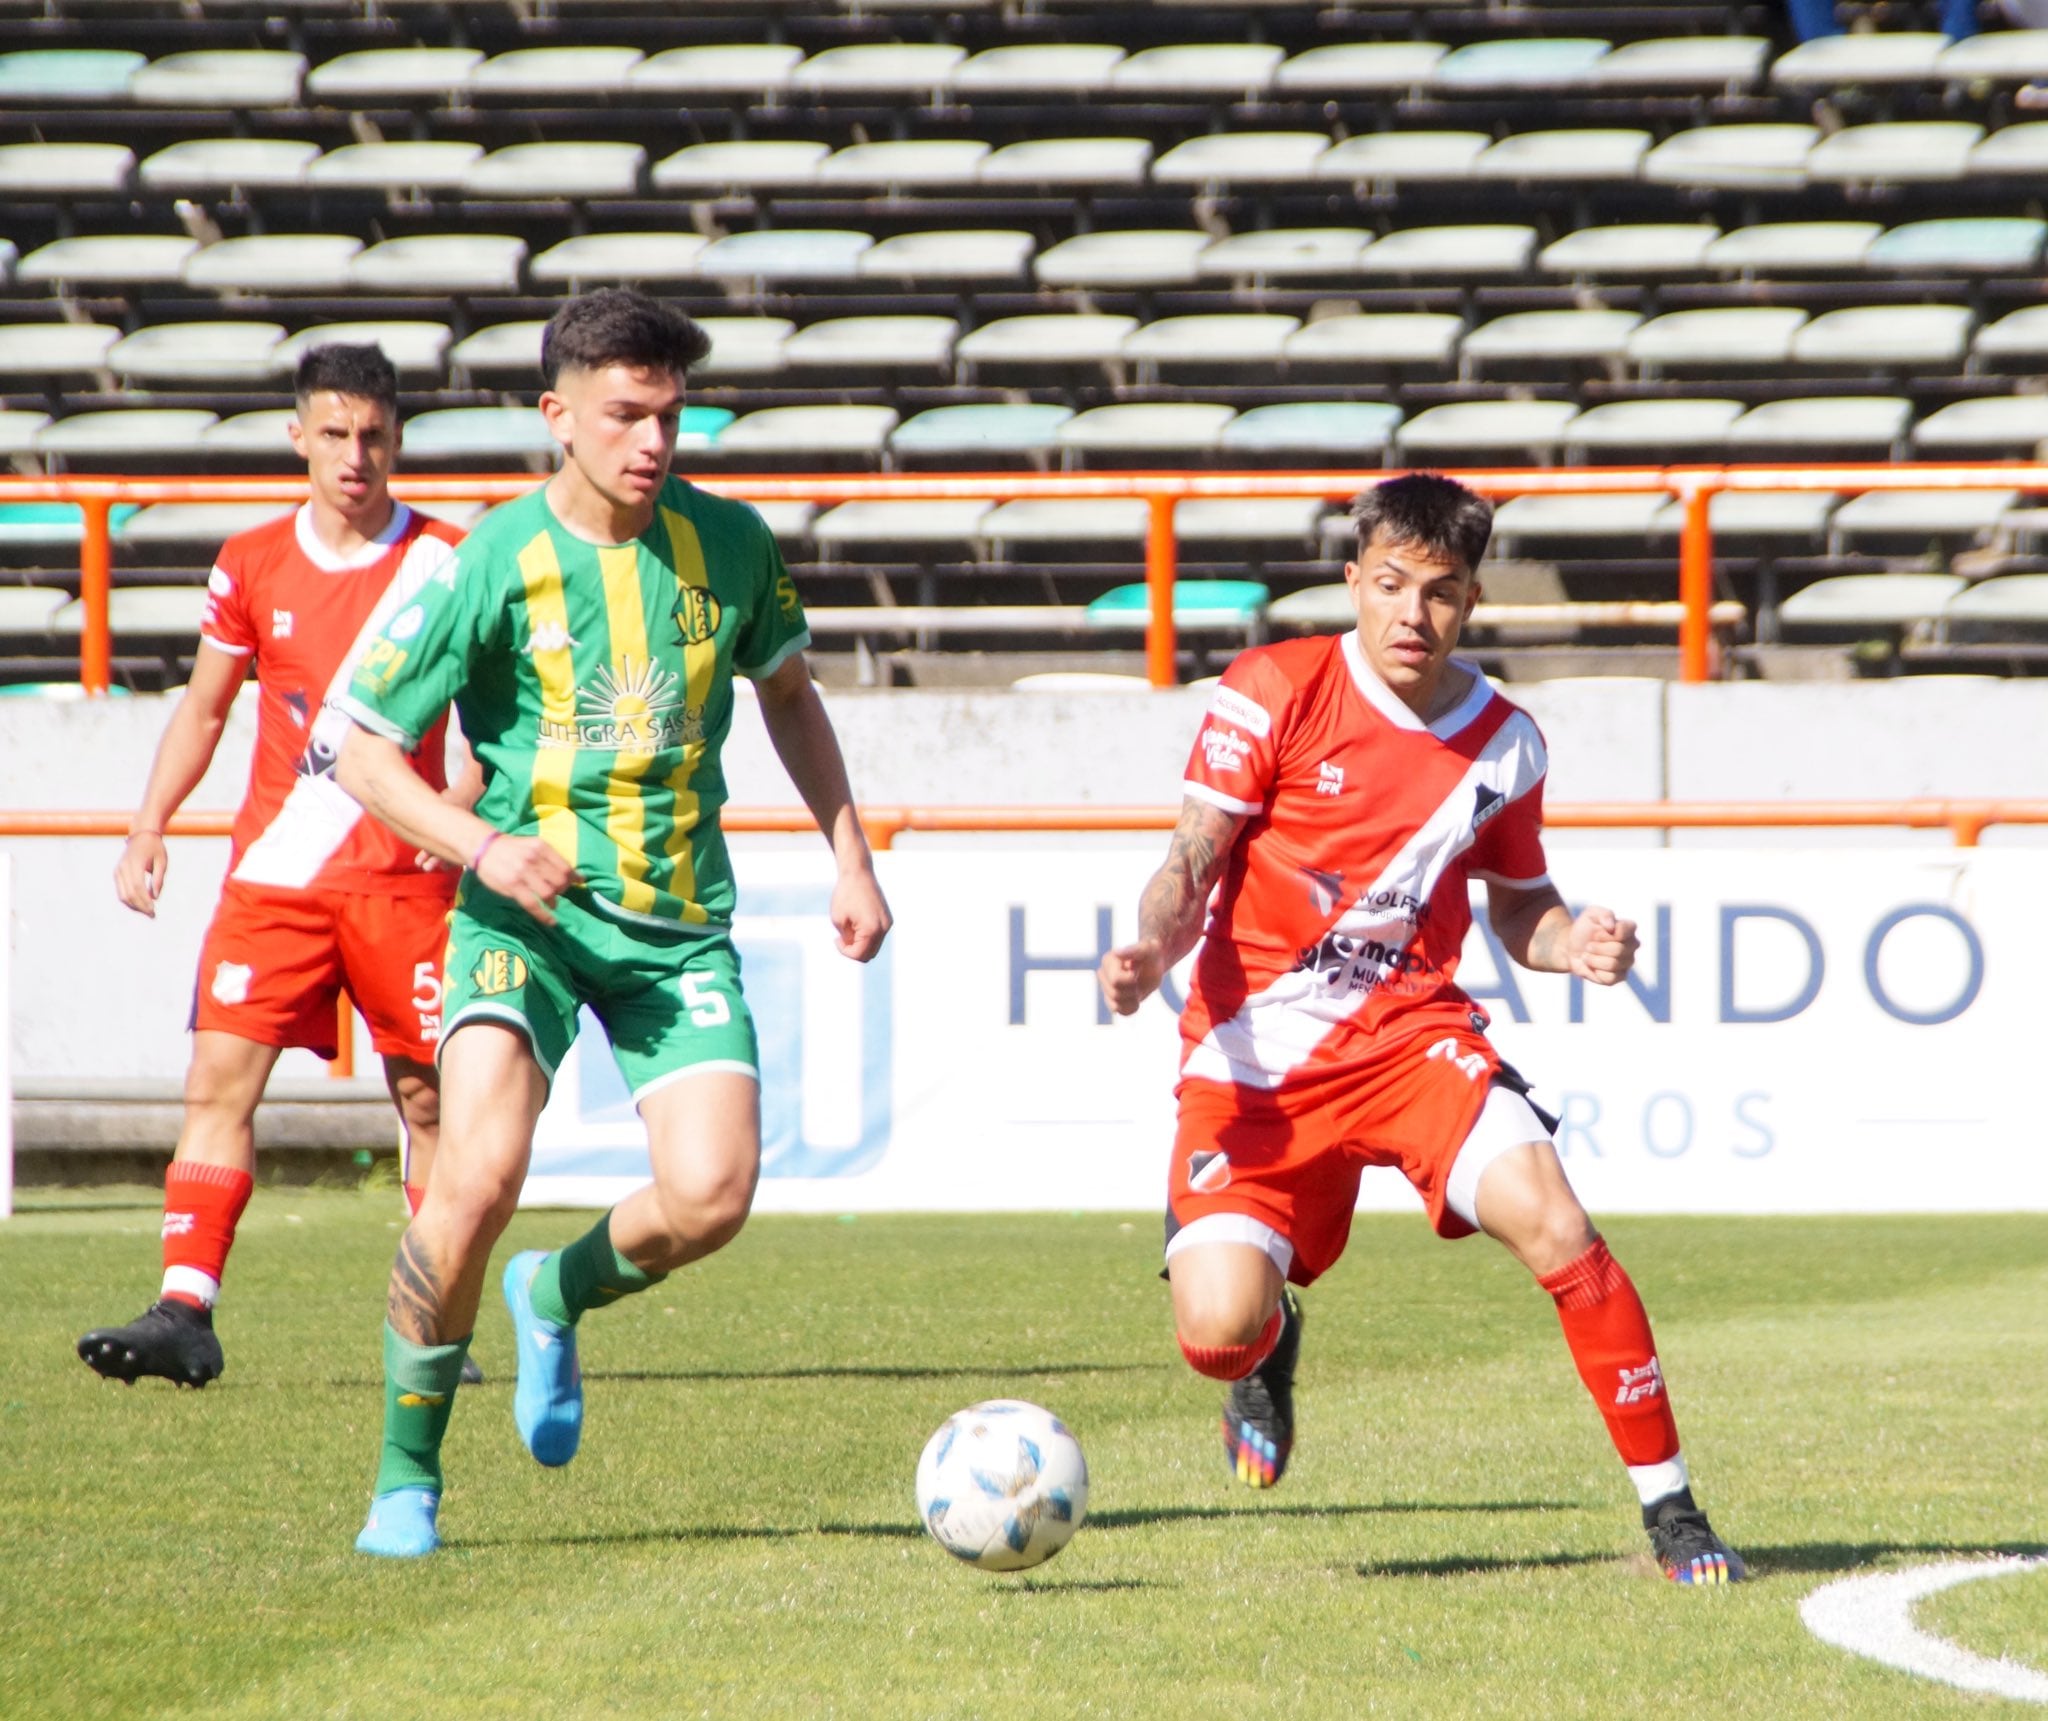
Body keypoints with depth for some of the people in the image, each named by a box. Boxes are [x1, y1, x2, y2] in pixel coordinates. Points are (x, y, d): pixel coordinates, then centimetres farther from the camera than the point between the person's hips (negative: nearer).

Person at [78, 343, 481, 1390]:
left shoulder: (444, 565, -2)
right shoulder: (251, 566, 7)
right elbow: (204, 706, 17)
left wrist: (460, 804, -17)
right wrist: (149, 825, 7)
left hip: (400, 873, -2)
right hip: (272, 872, 2)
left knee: (427, 1097, 3)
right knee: (219, 1079, -10)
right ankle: (184, 1315, -14)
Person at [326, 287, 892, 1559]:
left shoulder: (729, 544, 3)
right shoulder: (494, 563, -9)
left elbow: (787, 690, 22)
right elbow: (364, 748, -3)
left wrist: (851, 856, 16)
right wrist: (483, 846, -18)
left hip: (681, 916, 3)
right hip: (528, 908, -3)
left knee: (712, 1195, -14)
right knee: (482, 1172, -25)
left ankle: (561, 1295, 22)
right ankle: (408, 1475, -6)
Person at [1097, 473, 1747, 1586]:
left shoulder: (1501, 742, 5)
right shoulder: (1275, 691, -5)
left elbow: (1520, 906, 18)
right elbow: (1195, 858, -5)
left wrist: (1578, 947, -5)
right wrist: (1153, 949, -26)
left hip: (1414, 1028, 2)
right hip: (1252, 1055, -2)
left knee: (1551, 1223, -24)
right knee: (1216, 1329, -20)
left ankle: (1668, 1507, -10)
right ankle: (1270, 1347, 23)